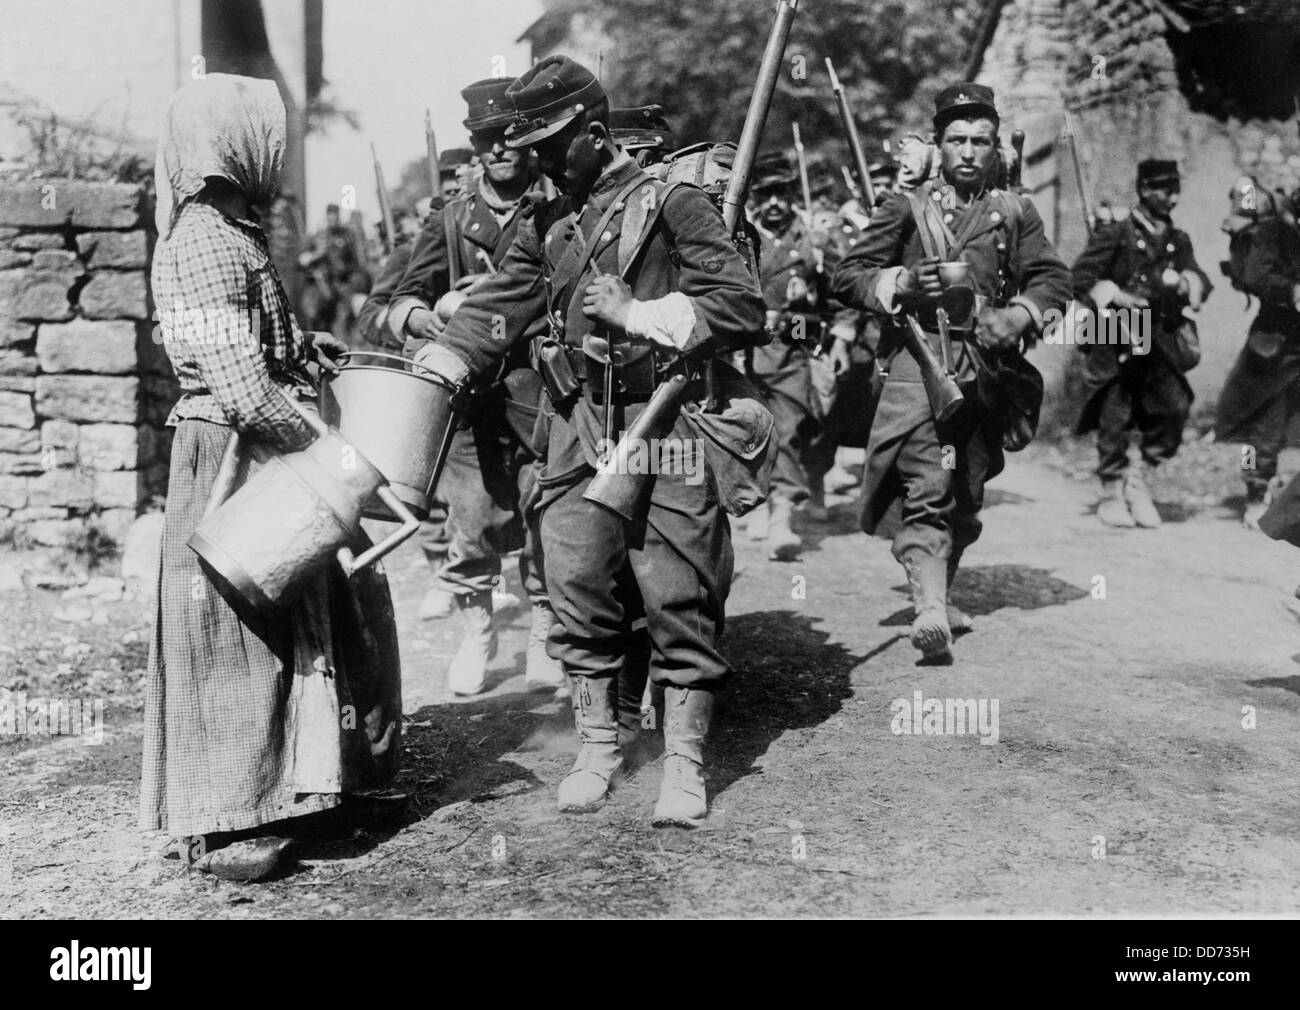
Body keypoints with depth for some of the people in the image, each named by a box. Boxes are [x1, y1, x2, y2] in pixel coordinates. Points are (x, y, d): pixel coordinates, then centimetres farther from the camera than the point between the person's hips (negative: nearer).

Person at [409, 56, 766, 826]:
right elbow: (493, 314, 12)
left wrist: (637, 314, -13)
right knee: (579, 587, 5)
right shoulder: (546, 224, 15)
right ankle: (598, 746, 20)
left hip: (665, 423, -5)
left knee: (678, 596, -2)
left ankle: (685, 762, 9)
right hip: (579, 428, 5)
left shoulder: (671, 200, -1)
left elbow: (742, 305, -8)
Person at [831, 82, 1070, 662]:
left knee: (966, 496, 12)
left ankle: (938, 596, 31)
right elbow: (847, 277, 7)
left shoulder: (1015, 214, 14)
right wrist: (902, 284, -10)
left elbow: (1053, 279, 11)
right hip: (916, 360, -3)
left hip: (987, 369, 4)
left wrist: (1016, 317, -8)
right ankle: (930, 611, -25)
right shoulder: (906, 209, 8)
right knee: (926, 488, -17)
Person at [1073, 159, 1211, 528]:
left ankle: (1140, 481, 9)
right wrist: (1119, 298, -16)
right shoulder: (1115, 235, -2)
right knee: (1115, 419, -1)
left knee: (1176, 407, -10)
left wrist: (1187, 283, -15)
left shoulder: (1178, 241, 13)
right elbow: (1081, 278, -6)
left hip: (1159, 345, 4)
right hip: (1116, 344, -4)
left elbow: (1201, 283, 7)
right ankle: (1111, 493, 17)